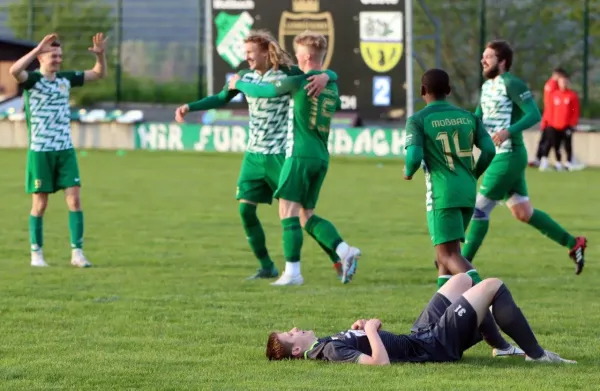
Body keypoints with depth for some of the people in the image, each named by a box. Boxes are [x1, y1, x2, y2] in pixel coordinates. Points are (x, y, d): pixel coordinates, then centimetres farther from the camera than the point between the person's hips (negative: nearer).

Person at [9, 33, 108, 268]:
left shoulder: (66, 78, 8)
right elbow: (14, 71, -31)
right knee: (40, 203, 2)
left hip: (65, 150, 4)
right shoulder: (32, 79, -8)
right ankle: (36, 254, 14)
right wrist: (38, 48, -35)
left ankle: (77, 253, -3)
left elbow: (98, 74, 16)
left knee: (74, 199, -5)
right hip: (40, 151, -4)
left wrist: (100, 55, -4)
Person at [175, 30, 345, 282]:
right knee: (246, 209, -1)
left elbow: (333, 75, -9)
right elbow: (221, 99, 19)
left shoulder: (289, 74, -11)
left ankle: (337, 259, 5)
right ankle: (266, 266, 10)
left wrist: (325, 77, -32)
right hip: (254, 154, 6)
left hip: (280, 155, -6)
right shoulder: (245, 77, 4)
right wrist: (189, 107, 12)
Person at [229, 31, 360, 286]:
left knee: (289, 211, -3)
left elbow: (261, 91, 0)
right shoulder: (332, 87, 12)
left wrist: (238, 84, 19)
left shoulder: (299, 81, -9)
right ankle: (345, 251, -3)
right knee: (306, 215, 14)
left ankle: (292, 272, -7)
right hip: (322, 157, 7)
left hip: (300, 154, -7)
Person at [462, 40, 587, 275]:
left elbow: (534, 115, -20)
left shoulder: (511, 84, -14)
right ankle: (573, 244, 20)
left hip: (508, 156, -10)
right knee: (523, 213, 13)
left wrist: (509, 132, -33)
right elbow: (477, 120, 19)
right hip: (499, 156, 10)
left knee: (480, 208, -7)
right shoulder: (487, 86, 14)